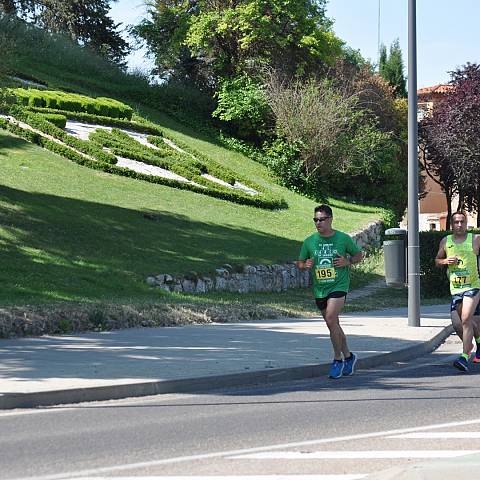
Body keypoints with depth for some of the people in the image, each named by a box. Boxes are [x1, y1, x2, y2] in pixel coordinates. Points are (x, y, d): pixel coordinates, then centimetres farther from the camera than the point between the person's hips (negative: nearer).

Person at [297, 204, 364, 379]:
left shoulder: (343, 239, -3)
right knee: (333, 325, 14)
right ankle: (348, 356, 32)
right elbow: (299, 263, 12)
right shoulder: (310, 241, 4)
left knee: (331, 320, -21)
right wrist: (305, 265, -11)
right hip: (319, 289, 5)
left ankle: (338, 360, -9)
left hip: (338, 286, -5)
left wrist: (348, 261, -10)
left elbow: (359, 255, 10)